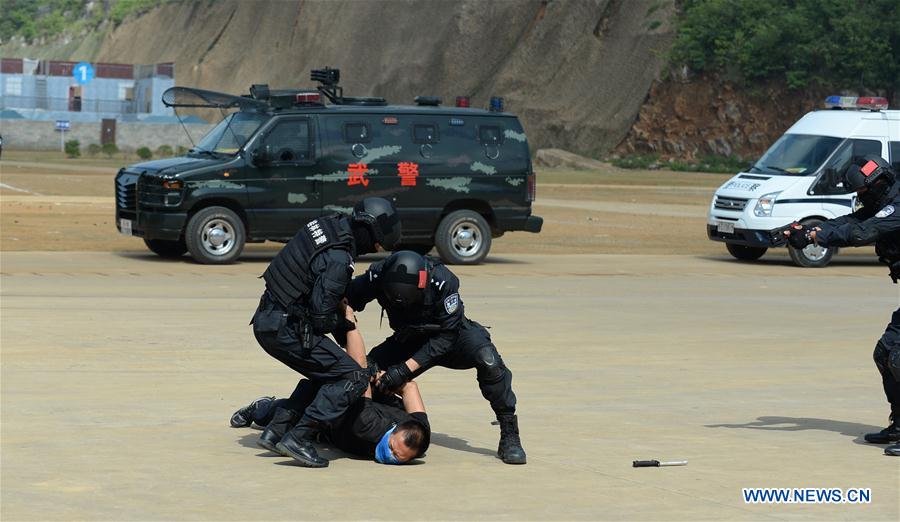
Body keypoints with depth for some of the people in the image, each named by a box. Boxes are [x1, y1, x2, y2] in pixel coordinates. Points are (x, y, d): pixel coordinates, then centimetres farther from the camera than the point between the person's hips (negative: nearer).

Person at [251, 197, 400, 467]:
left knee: (324, 374, 23)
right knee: (353, 378, -8)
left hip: (265, 320, 9)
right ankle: (299, 438, -13)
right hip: (286, 330, -9)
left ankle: (277, 431, 19)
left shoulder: (329, 224, 5)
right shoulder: (338, 260, -22)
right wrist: (346, 322, 0)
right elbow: (321, 317, -21)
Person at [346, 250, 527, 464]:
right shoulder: (377, 277, -28)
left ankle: (509, 436, -20)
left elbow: (446, 336, -30)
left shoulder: (442, 281, -35)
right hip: (408, 340, 3)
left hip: (452, 335, -3)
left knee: (487, 359, -31)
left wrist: (406, 368, -37)